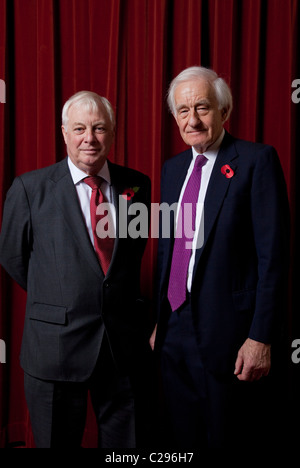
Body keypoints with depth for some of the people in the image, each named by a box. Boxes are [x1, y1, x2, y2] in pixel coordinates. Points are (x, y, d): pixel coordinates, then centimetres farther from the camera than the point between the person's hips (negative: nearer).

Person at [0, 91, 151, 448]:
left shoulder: (136, 185, 2)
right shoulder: (29, 188, -6)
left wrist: (120, 297, 10)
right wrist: (53, 298, 8)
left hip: (124, 341, 3)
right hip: (56, 343, -2)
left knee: (124, 441, 18)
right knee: (57, 441, 16)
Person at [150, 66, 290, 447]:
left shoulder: (257, 160, -9)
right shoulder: (172, 168, 11)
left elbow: (273, 255, -13)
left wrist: (261, 337, -16)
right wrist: (160, 321, 15)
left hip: (229, 336, -6)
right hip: (175, 331, 6)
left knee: (229, 438, 11)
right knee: (183, 438, 19)